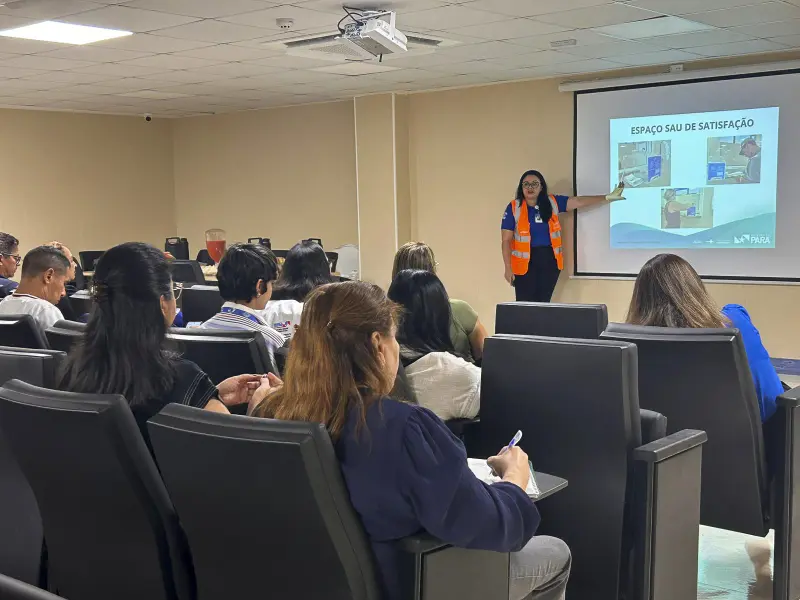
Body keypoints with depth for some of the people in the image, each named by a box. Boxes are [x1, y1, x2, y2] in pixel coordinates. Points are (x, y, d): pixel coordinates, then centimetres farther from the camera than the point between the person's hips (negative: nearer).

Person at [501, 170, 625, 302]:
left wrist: (608, 197, -1)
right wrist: (508, 268, -10)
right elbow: (506, 241, -4)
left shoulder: (552, 203, 5)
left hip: (550, 261, 3)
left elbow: (578, 201, 5)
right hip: (526, 263, -3)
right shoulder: (514, 208, -4)